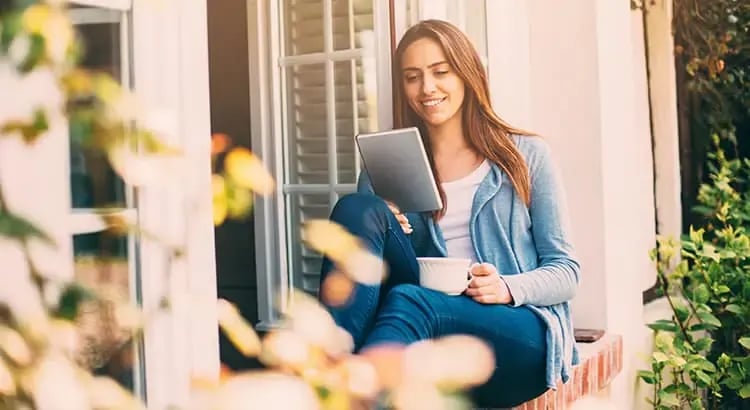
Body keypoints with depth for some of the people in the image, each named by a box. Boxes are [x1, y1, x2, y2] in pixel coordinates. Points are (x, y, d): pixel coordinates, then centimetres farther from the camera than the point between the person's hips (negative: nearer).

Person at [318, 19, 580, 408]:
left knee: (407, 302, -36)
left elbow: (565, 271, 7)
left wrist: (508, 288, -15)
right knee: (356, 208, -22)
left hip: (520, 336, -2)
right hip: (428, 328, 3)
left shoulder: (525, 155, 10)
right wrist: (380, 228, -12)